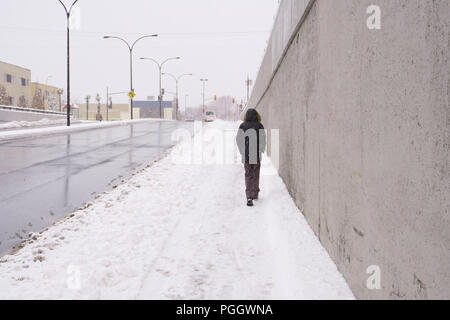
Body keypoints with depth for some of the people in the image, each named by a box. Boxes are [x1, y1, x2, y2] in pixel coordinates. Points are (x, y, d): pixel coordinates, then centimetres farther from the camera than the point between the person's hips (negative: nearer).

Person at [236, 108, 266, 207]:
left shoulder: (242, 127, -3)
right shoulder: (259, 126, -8)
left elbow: (238, 140, 0)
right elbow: (263, 141, -8)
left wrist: (243, 152, 10)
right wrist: (261, 151, 6)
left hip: (246, 156, 1)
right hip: (257, 155, -1)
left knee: (248, 175, 5)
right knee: (256, 175, 16)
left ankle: (249, 196, -10)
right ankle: (255, 194, 26)